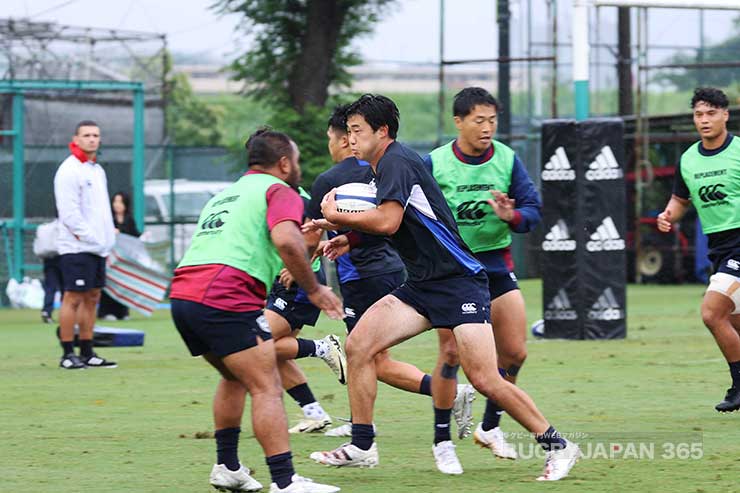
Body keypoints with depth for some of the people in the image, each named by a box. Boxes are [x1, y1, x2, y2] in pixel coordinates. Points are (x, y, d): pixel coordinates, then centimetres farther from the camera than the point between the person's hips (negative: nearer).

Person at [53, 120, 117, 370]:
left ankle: (87, 353, 14)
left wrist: (108, 240, 12)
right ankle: (68, 355, -5)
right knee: (73, 298, -7)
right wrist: (90, 237, -18)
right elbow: (69, 213, -17)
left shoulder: (97, 170, 17)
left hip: (98, 248, 9)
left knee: (91, 297, 10)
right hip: (76, 248, -9)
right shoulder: (69, 170, -10)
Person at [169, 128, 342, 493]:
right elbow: (285, 240, -15)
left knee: (235, 378, 28)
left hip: (183, 297, 9)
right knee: (267, 388, -7)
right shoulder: (279, 191, 4)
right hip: (224, 299, -9)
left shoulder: (224, 195, 30)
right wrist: (314, 290, -6)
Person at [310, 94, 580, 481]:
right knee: (357, 345, -4)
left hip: (459, 280, -10)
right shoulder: (381, 166, 16)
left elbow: (388, 221, -27)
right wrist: (350, 239, 18)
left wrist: (336, 217, -15)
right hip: (422, 285, 10)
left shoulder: (396, 161, -14)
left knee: (485, 380, -14)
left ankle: (556, 446, 0)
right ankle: (362, 447, 3)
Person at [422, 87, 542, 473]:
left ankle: (489, 427, 23)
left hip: (496, 263, 3)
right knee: (451, 354, -9)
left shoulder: (508, 159, -2)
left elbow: (533, 210, -2)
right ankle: (442, 441, 4)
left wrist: (511, 216, -22)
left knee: (514, 353, 1)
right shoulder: (434, 163, -7)